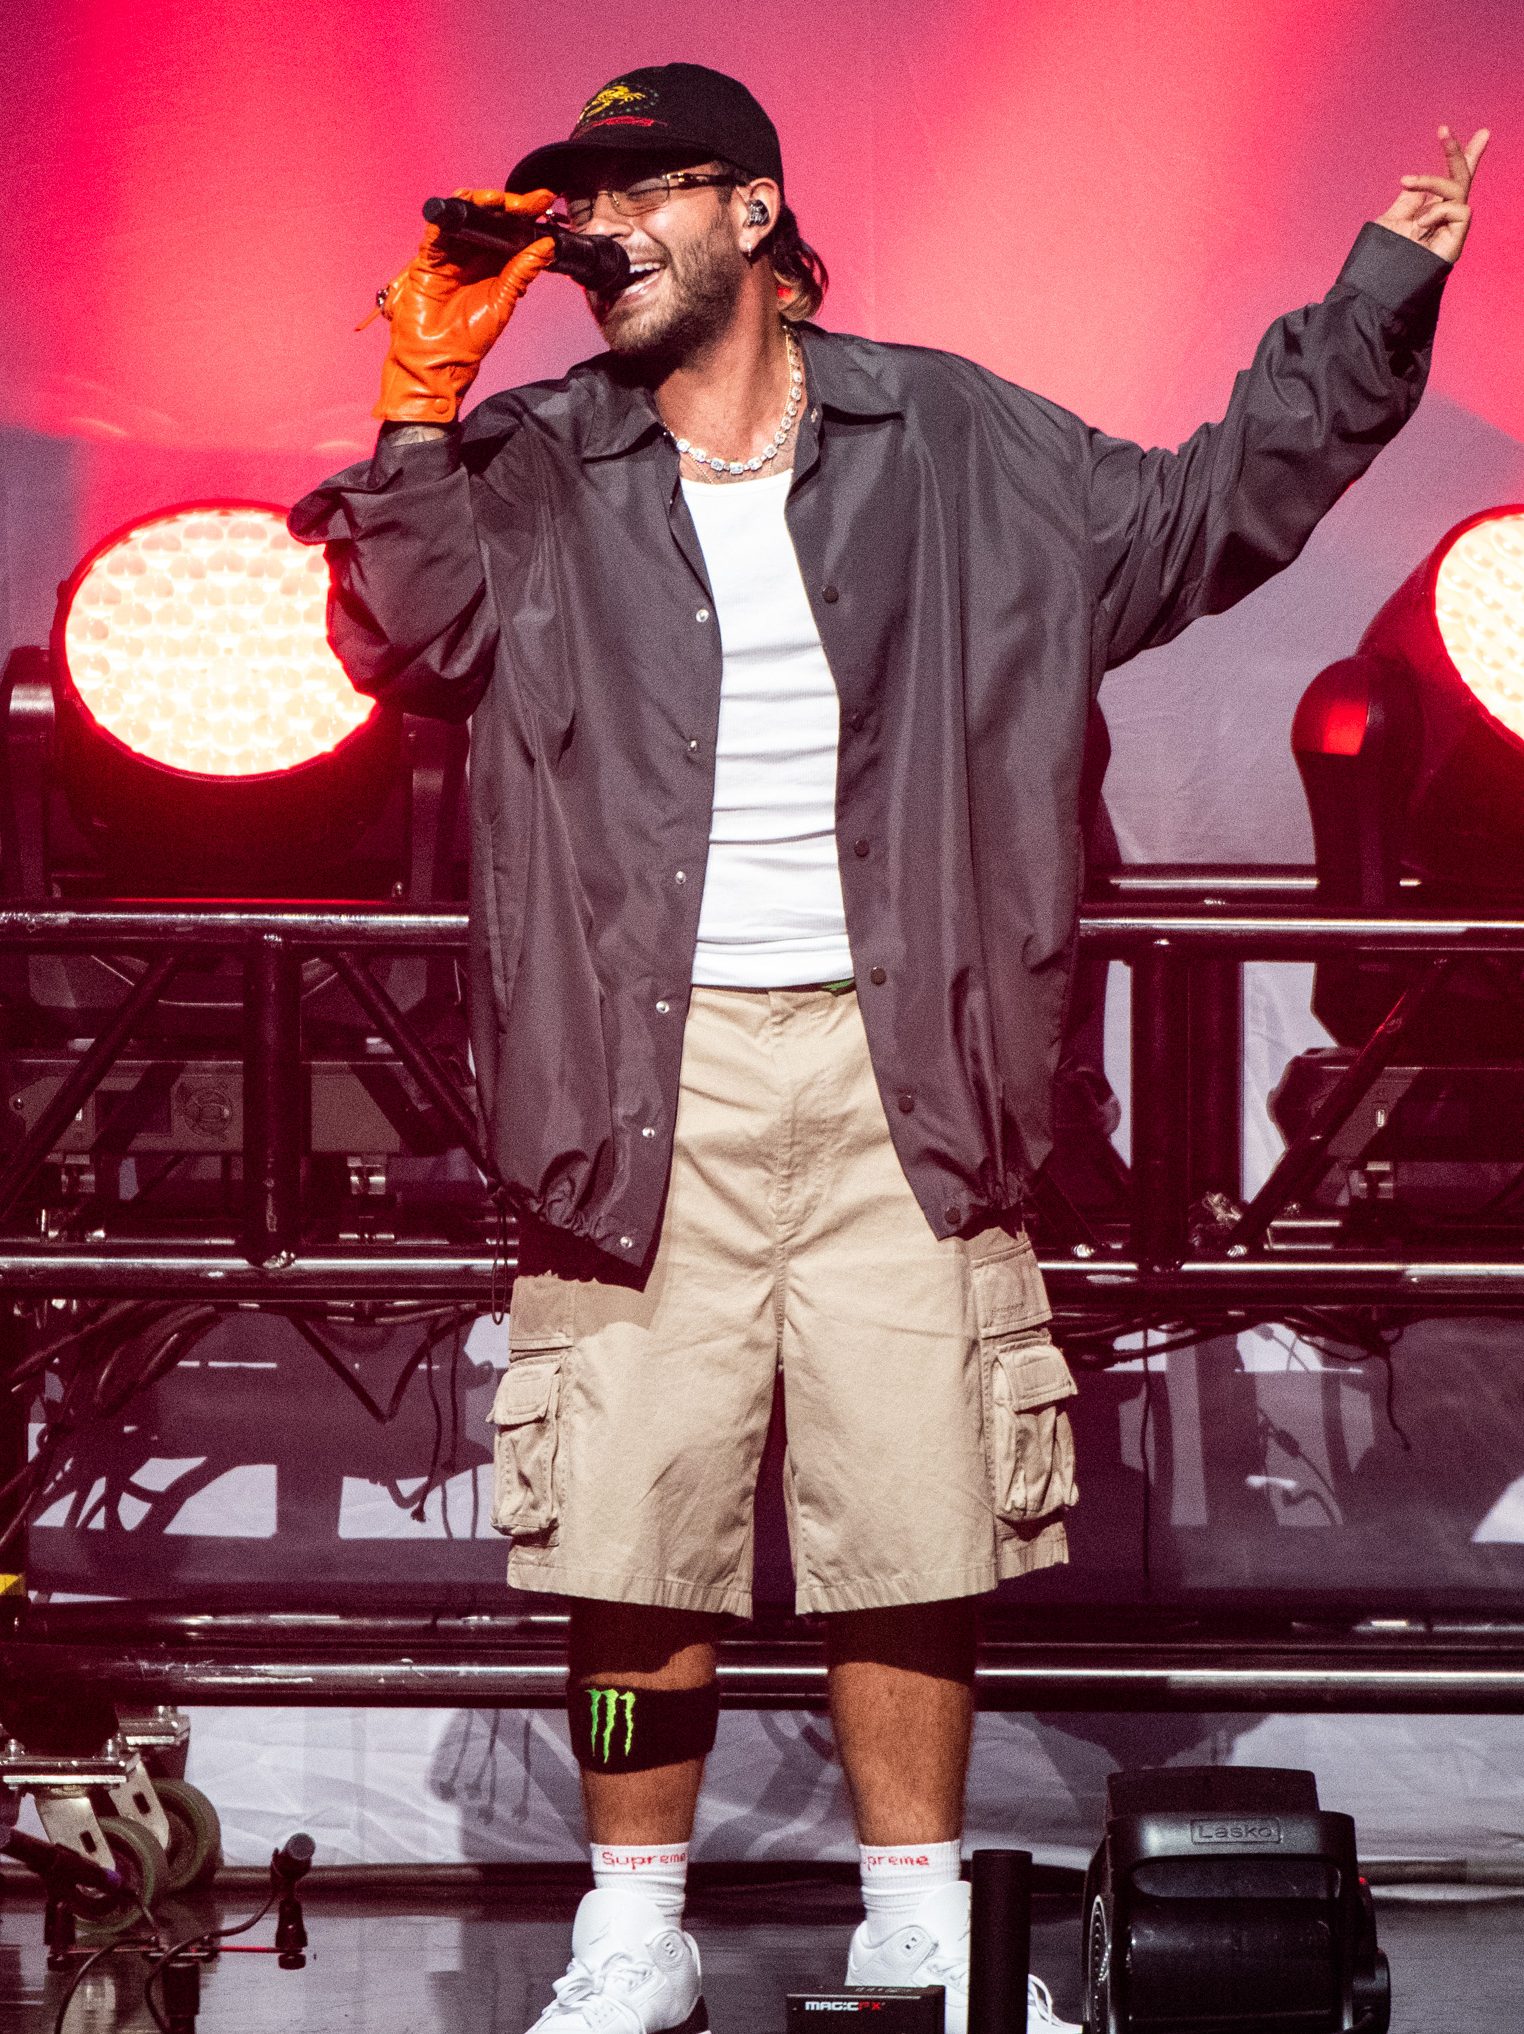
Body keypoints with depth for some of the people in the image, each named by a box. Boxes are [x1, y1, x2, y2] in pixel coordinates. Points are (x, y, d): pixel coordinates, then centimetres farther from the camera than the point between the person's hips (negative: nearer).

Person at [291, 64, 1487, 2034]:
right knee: (637, 1527, 0)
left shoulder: (958, 446, 10)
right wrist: (421, 415, -16)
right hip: (650, 1076, -1)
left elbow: (1200, 515, 17)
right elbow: (415, 641, -7)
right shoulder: (534, 470, 7)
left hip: (892, 1067, 1)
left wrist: (1372, 309, 11)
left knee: (915, 1520, 3)